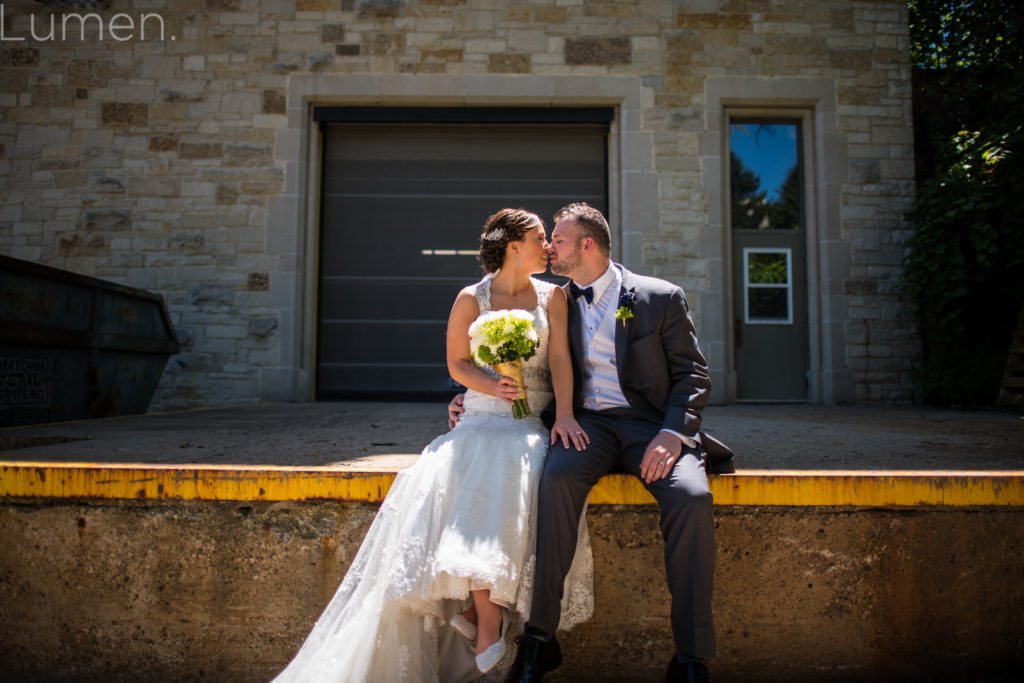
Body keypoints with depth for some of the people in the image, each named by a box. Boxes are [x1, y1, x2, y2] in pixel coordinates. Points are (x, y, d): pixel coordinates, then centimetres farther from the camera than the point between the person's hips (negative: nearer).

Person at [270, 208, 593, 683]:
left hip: (535, 425, 1)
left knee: (503, 472, -30)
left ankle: (479, 609, -20)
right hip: (482, 419, 0)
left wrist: (564, 413, -13)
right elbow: (457, 363, 7)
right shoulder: (471, 299, 8)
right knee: (464, 476, -29)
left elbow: (560, 358, 2)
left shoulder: (552, 296, 12)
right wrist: (494, 386, -13)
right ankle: (488, 620, -22)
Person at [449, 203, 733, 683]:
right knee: (557, 476, -32)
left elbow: (693, 375, 1)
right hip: (589, 423, 2)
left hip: (652, 424, -1)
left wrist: (671, 435, -16)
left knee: (691, 497, -31)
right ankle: (539, 637, -22)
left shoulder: (661, 297, 4)